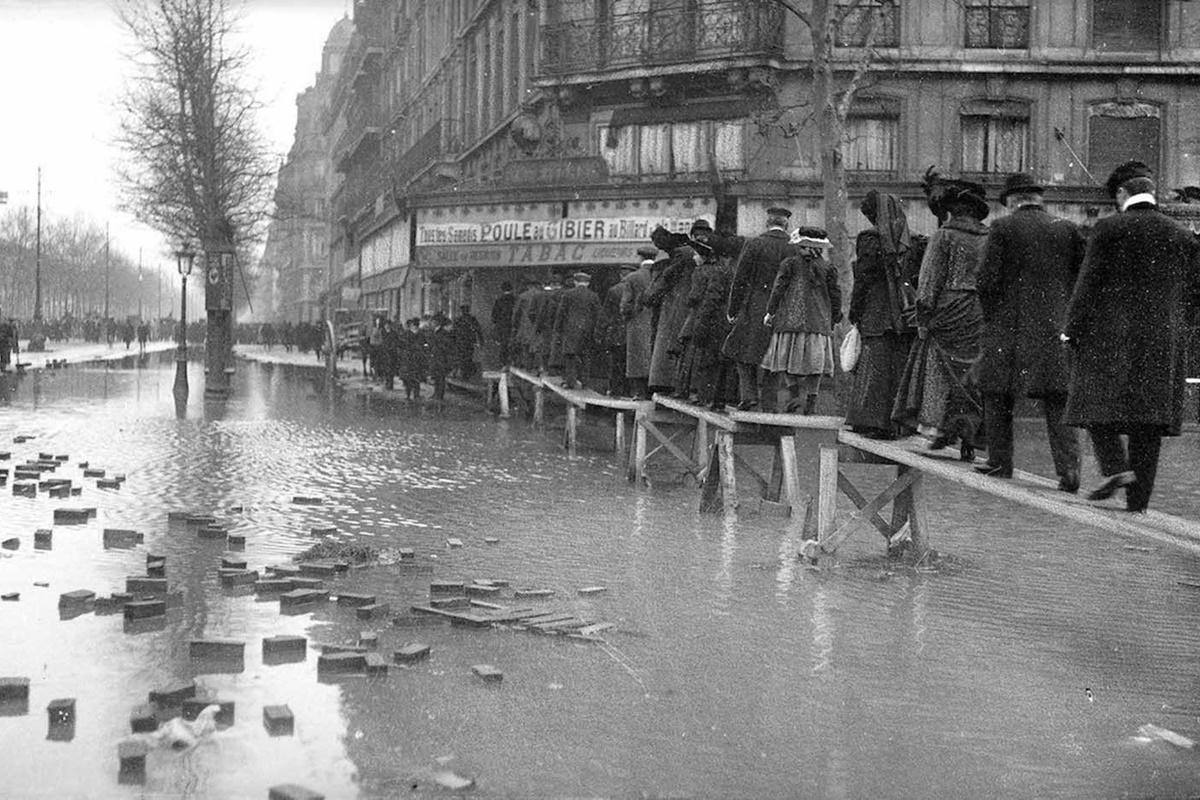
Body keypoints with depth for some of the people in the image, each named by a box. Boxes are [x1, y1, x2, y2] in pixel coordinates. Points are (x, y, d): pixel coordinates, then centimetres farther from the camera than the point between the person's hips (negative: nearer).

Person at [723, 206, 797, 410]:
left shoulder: (754, 244, -5)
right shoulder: (795, 248, 2)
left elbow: (740, 280, -5)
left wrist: (732, 310, 1)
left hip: (755, 309, -3)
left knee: (745, 354, 6)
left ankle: (748, 395, -7)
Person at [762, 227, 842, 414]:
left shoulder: (789, 264, 1)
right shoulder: (827, 268, 8)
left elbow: (778, 289, -2)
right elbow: (835, 296, 8)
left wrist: (770, 312, 6)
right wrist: (833, 321, 17)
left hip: (791, 320, -2)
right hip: (819, 324, 2)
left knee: (790, 363, 3)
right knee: (814, 367, 3)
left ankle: (794, 403, -10)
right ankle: (809, 407, 1)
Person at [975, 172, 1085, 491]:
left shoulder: (1003, 228, -4)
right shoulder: (1067, 229, 6)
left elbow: (987, 278, -9)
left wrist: (990, 315, 6)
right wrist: (1070, 318, 13)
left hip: (1009, 325, -3)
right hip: (1057, 328, 3)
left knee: (997, 393, 11)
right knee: (1057, 400, 3)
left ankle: (1000, 462, 15)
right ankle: (1069, 468, -6)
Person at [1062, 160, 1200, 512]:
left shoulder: (1108, 229, -5)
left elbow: (1089, 282, -8)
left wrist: (1071, 330, -3)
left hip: (1110, 334, -3)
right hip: (1165, 339, 4)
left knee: (1099, 402, 7)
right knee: (1149, 414, 5)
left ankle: (1115, 467, -16)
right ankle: (1138, 499, 5)